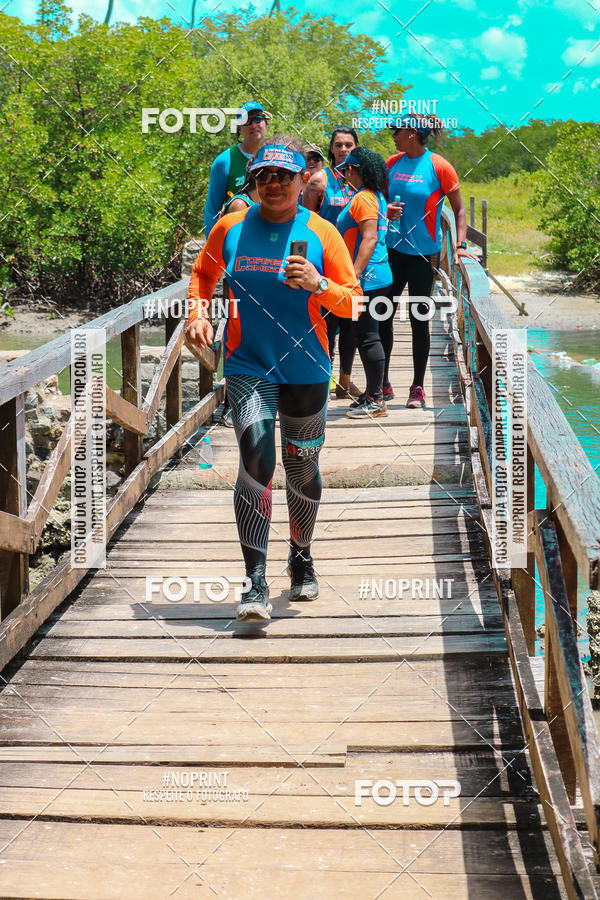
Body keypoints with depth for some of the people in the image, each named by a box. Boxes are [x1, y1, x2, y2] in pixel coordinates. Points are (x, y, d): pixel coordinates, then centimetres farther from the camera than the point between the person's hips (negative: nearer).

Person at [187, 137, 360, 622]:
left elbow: (354, 303, -2)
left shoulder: (321, 233, -2)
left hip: (306, 368, 1)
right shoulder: (231, 228, 1)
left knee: (302, 468, 13)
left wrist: (318, 285, -20)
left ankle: (301, 558, 37)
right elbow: (202, 274, 18)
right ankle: (256, 583, -15)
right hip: (247, 365, -1)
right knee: (256, 462, -16)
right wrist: (198, 313, -1)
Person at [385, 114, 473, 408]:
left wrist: (460, 245, -14)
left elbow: (459, 209, -3)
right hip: (392, 249, 5)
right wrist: (386, 211, -6)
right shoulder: (393, 163, 6)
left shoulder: (439, 167, -8)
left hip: (424, 253, -4)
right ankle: (383, 383, 17)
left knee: (419, 318, 0)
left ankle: (417, 388, 10)